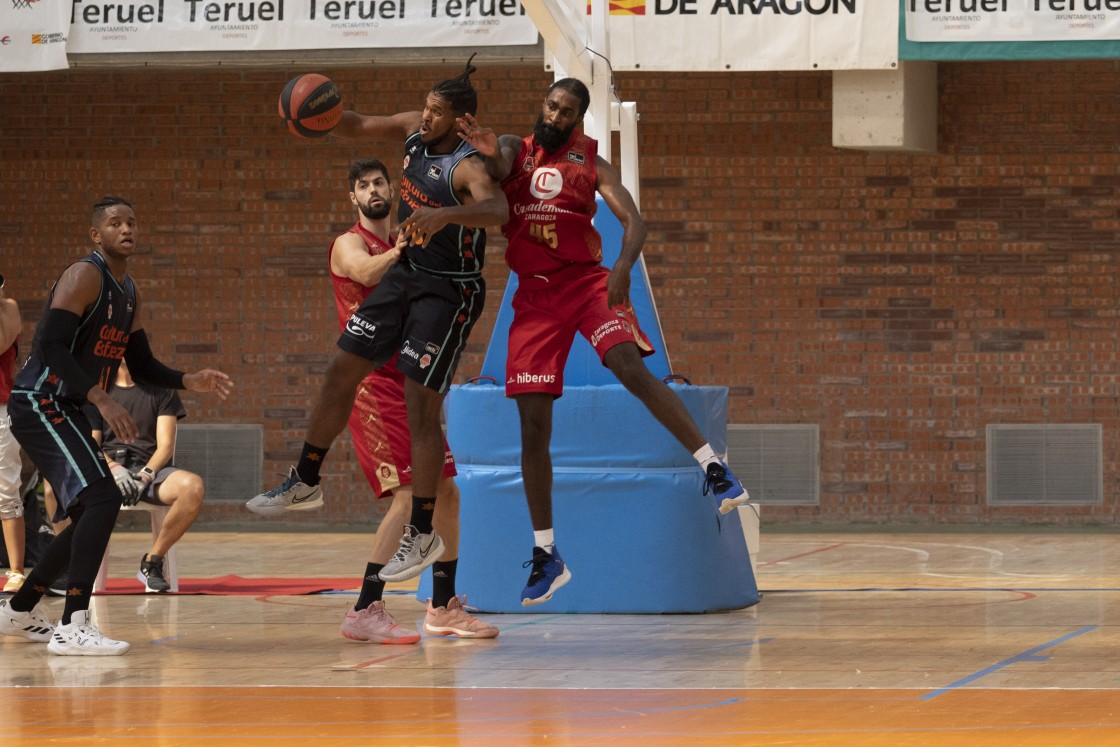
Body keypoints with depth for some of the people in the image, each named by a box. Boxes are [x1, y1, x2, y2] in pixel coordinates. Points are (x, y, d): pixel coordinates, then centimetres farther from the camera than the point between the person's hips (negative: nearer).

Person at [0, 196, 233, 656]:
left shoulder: (129, 294, 14)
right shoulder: (84, 277, -15)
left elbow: (143, 367, 21)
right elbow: (51, 345, -25)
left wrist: (189, 382, 4)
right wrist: (100, 398, -33)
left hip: (67, 410, 10)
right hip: (38, 405, -10)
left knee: (92, 516, 17)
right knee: (103, 498, -23)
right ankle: (72, 627, -27)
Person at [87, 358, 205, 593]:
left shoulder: (162, 390, 17)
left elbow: (165, 446, 7)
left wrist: (146, 474, -14)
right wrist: (113, 468, -16)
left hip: (149, 469, 1)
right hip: (108, 467, -1)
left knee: (194, 486, -34)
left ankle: (152, 562, -17)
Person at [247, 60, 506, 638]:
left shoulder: (467, 166, -26)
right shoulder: (416, 129, -2)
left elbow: (497, 210, -46)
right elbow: (358, 128, 12)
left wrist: (443, 215, -64)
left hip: (448, 292, -8)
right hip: (406, 272, 8)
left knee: (421, 407, -10)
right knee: (342, 372, 11)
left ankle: (422, 534, -1)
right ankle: (304, 483, 27)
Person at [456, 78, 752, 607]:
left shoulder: (590, 163, 6)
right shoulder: (514, 148, 9)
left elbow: (632, 219, -4)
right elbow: (500, 169, -15)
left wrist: (623, 268, -25)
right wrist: (489, 154, -41)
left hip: (586, 281, -2)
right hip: (534, 295, 2)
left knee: (632, 369, -28)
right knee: (533, 425, -1)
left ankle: (716, 471, -26)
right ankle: (545, 556, 7)